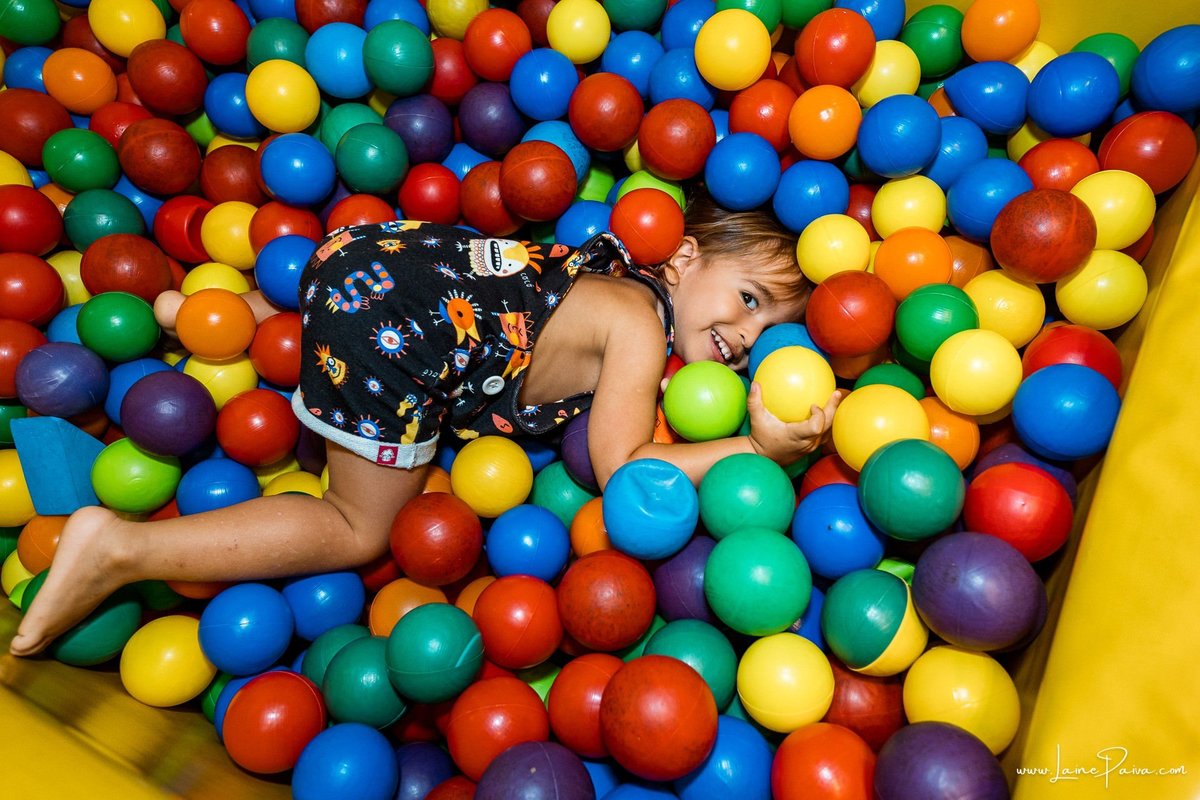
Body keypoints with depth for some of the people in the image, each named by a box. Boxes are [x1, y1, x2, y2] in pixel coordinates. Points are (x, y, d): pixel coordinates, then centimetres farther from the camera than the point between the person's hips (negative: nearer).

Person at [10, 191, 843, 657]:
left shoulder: (636, 279, 11)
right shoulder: (639, 324, -14)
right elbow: (621, 469, -19)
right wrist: (757, 449, -22)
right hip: (395, 329, -10)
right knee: (360, 530, 2)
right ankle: (120, 548, -1)